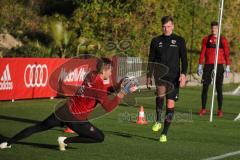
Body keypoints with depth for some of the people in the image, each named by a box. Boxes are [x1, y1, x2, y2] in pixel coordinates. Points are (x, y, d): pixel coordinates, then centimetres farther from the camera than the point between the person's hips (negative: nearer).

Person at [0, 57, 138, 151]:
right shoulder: (99, 88, -18)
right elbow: (108, 107, -17)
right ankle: (66, 141, 2)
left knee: (38, 128, 18)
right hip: (75, 118, -7)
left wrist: (117, 87, 3)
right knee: (100, 137, 4)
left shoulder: (92, 75, 5)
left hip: (64, 110, 7)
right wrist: (121, 94, -16)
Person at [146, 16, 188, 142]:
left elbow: (184, 59, 3)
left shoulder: (179, 41, 6)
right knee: (161, 92, -31)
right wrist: (149, 76, 10)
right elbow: (151, 60, 14)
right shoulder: (156, 41, 10)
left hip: (173, 77, 0)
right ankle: (158, 121, -13)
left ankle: (164, 133, 9)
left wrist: (183, 74, -10)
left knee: (170, 104, -3)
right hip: (160, 75, 0)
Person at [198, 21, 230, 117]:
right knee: (205, 87, 0)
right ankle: (203, 109, 6)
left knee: (219, 88, 1)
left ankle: (220, 110, 7)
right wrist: (200, 66, 1)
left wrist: (228, 67, -7)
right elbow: (202, 53, 7)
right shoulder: (206, 39, 8)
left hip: (219, 66, -1)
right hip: (208, 66, 1)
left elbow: (227, 54, 1)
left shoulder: (223, 40, 4)